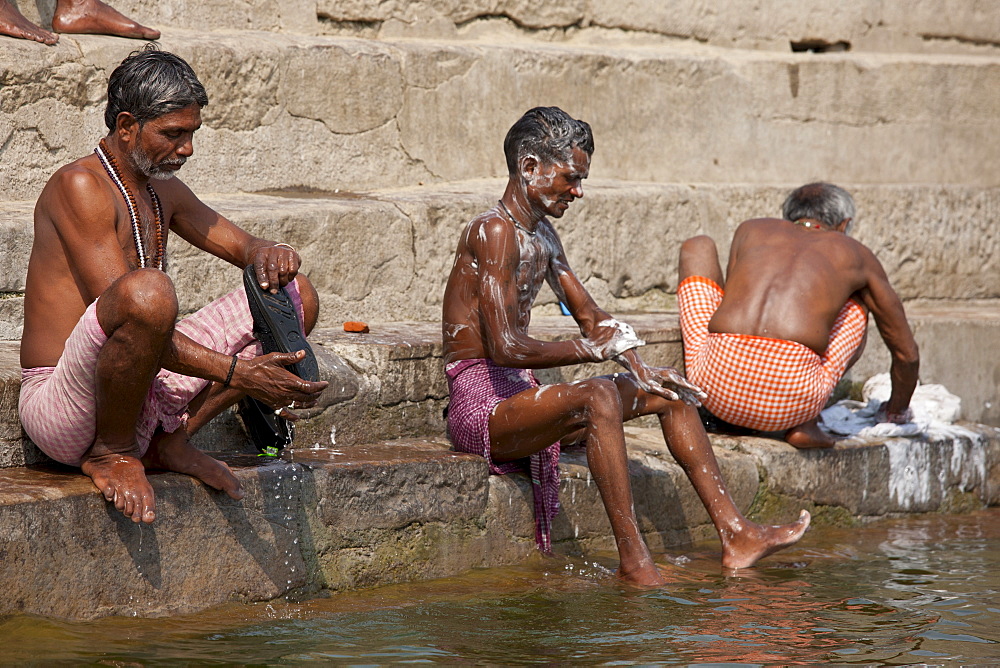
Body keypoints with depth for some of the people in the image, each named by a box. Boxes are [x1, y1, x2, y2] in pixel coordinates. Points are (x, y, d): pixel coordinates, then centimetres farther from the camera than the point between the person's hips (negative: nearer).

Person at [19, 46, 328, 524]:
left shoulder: (162, 190, 15)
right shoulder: (81, 186, -14)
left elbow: (242, 246, 25)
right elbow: (131, 306, -22)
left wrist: (266, 253, -2)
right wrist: (235, 373, -27)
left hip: (144, 401, 9)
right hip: (60, 407, -9)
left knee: (297, 296, 8)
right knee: (149, 290, -40)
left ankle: (171, 440, 3)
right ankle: (112, 453, -14)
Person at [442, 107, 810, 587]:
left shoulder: (542, 234, 16)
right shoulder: (494, 231, -16)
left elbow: (589, 316, 23)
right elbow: (506, 348, -25)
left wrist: (641, 373, 7)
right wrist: (594, 349, -16)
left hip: (519, 398, 11)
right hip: (479, 405, -11)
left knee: (668, 393, 13)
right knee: (597, 396, -36)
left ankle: (735, 534, 6)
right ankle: (633, 561, -35)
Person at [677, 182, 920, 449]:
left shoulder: (752, 230, 27)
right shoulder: (855, 254, 25)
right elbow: (907, 354, 34)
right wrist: (895, 412, 55)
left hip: (717, 388, 1)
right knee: (855, 305, 32)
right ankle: (804, 425, 13)